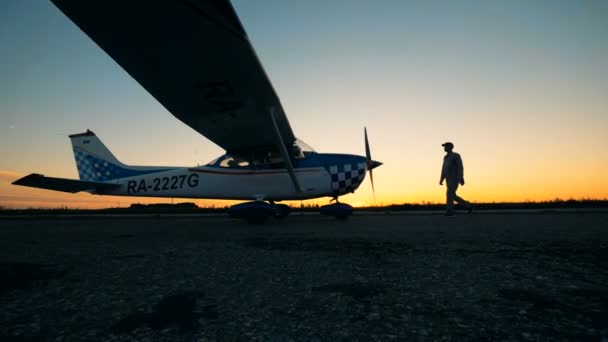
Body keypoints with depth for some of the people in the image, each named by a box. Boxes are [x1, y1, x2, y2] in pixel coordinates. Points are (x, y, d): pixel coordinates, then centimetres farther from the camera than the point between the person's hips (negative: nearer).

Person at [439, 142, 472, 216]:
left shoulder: (456, 155, -6)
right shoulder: (446, 157, 18)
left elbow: (460, 167, -13)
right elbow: (444, 169, 19)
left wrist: (461, 179, -20)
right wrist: (441, 180, 13)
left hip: (455, 178, -8)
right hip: (449, 179, 8)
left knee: (449, 193, -18)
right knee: (452, 196, 8)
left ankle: (449, 211, -14)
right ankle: (468, 205, 24)